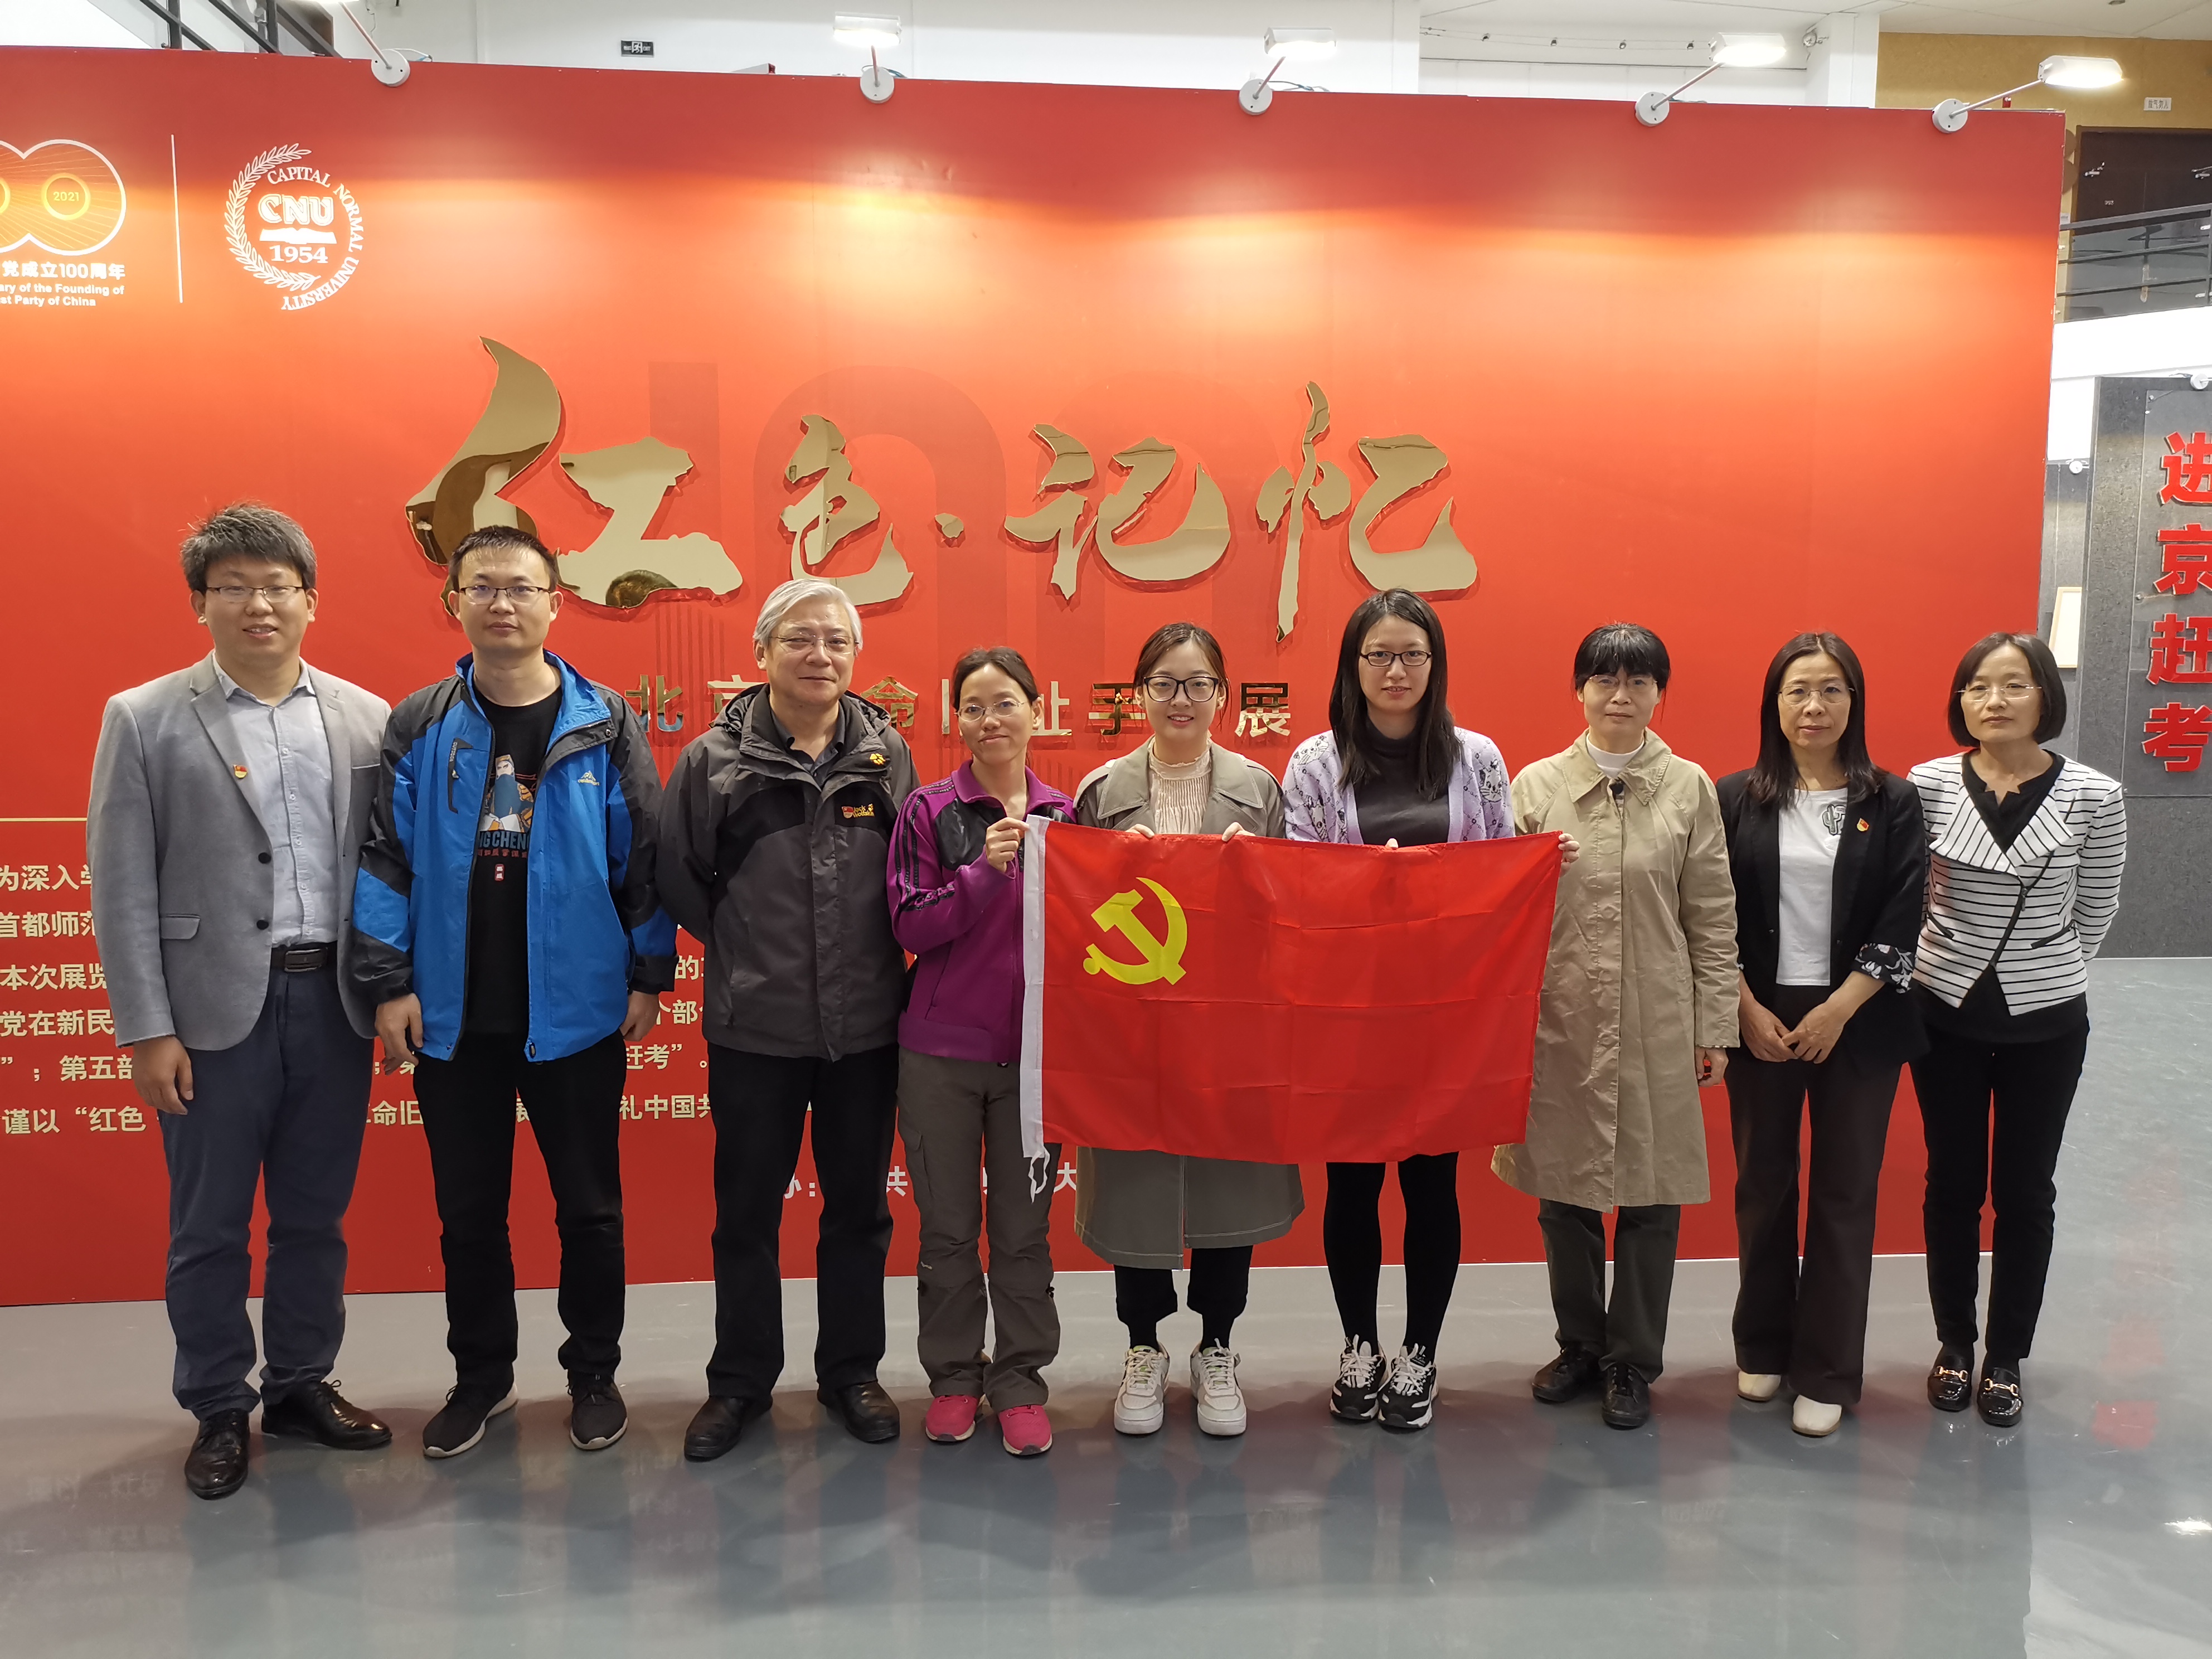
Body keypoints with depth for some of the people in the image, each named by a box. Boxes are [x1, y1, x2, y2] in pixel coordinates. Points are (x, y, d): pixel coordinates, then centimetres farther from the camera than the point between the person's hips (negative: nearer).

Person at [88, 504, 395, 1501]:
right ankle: (218, 1412, 25)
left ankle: (302, 1385, 30)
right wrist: (147, 1029, -7)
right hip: (217, 1009, -2)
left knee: (315, 1218, 13)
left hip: (333, 1004, 2)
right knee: (210, 1229, 9)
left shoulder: (366, 717, 6)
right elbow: (121, 886, -3)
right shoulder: (144, 719, 0)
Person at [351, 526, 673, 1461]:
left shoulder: (604, 726, -2)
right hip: (453, 1015, 2)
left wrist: (650, 974, -4)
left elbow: (643, 856, -2)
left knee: (589, 1204, 10)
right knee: (467, 1208, 14)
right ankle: (481, 1374, 31)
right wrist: (388, 983, -6)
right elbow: (385, 859, -1)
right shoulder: (418, 729, 2)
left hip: (576, 1009, -1)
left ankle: (593, 1373, 28)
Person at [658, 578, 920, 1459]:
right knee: (746, 1212, 11)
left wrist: (879, 957, 3)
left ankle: (851, 1371, 30)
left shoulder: (888, 752, 1)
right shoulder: (714, 758, -4)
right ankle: (740, 1380, 28)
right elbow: (676, 876, 4)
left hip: (866, 1024, 1)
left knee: (858, 1209, 13)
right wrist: (743, 948, 5)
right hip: (754, 1029, -1)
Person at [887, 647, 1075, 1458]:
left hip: (1035, 1047, 1)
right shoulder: (929, 811, -3)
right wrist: (985, 869, -21)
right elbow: (912, 924, -10)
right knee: (947, 1227, 10)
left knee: (1024, 1226, 8)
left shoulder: (1064, 813, 4)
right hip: (941, 1049, -1)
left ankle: (1019, 1381, 22)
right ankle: (954, 1377, 26)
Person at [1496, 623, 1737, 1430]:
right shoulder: (1536, 785, 3)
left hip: (1657, 1027, -1)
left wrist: (1715, 1026, 0)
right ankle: (1579, 1346, 30)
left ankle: (1632, 1362, 24)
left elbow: (1713, 917, 3)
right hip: (1559, 1022, 1)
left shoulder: (1690, 788, 2)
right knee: (1563, 1192, 10)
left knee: (1651, 1196, 6)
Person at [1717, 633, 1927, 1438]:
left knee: (1844, 1194, 5)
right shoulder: (1737, 799, 0)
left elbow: (1902, 922, -5)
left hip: (1857, 1024, 0)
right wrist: (1750, 1010, -9)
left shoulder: (1892, 802, 0)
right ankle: (1763, 1347, 27)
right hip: (1759, 1019, 1)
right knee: (1763, 1186, 10)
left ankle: (1827, 1371, 17)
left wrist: (1835, 1012, -12)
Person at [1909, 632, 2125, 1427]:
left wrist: (2048, 970, 8)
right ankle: (1954, 1344, 29)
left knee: (2024, 1191, 10)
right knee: (1952, 1184, 12)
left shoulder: (2093, 797, -9)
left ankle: (2006, 1357, 26)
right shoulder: (1928, 785, -8)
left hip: (2046, 1022, 0)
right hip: (1946, 1012, 1)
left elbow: (2095, 910, 4)